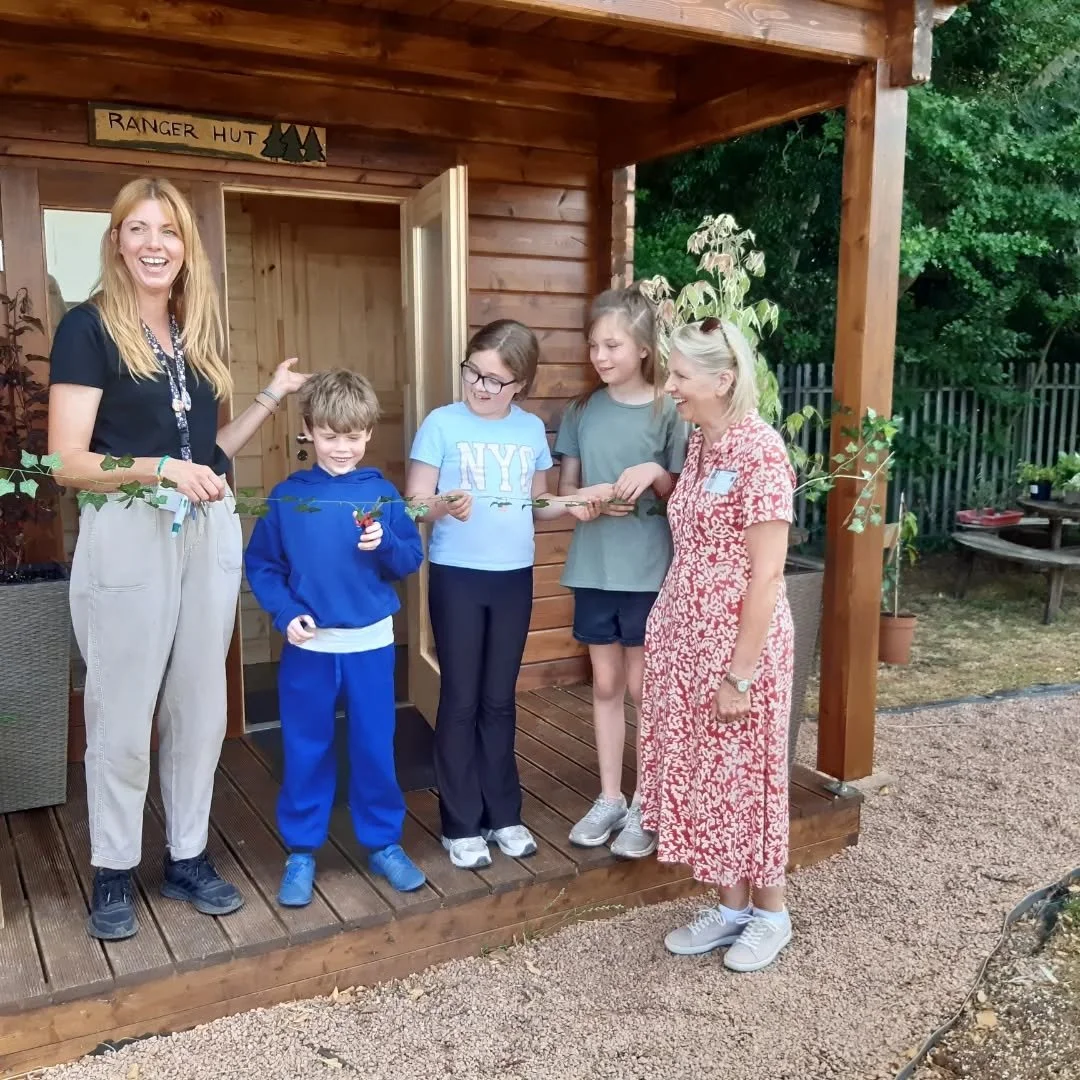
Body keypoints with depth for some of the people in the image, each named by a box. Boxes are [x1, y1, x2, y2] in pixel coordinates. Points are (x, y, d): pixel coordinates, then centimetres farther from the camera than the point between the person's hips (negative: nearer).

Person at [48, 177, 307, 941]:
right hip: (126, 535, -5)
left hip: (210, 534, 6)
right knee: (123, 715, 5)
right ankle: (114, 872, 22)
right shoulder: (88, 327, -5)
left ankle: (188, 857, 26)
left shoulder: (201, 333, 12)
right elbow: (68, 462, -12)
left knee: (200, 706, 12)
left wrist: (271, 398, 10)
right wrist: (160, 468, -24)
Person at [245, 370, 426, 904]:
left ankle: (384, 843, 26)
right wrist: (285, 613, -13)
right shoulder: (287, 495, -1)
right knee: (305, 751, 9)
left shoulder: (381, 492, 0)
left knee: (375, 748, 10)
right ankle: (301, 852, 24)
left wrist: (384, 545, -18)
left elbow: (412, 560, 1)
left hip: (371, 642, 0)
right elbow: (261, 565, 1)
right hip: (309, 645, 0)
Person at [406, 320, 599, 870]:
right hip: (456, 577, -3)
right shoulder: (442, 423, -7)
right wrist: (443, 507, -29)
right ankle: (462, 824, 17)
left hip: (514, 577, 4)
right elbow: (414, 505, -9)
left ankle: (504, 813, 26)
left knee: (500, 700, 13)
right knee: (461, 701, 4)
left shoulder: (532, 429, 5)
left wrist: (568, 504, -3)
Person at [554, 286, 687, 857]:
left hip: (648, 568, -3)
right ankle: (610, 797, 26)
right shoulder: (582, 412, 4)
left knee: (642, 686, 5)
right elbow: (565, 489, 8)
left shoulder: (667, 412, -6)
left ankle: (646, 805, 20)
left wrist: (655, 474, -22)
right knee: (606, 683, 12)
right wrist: (593, 497, -13)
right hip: (594, 566, 4)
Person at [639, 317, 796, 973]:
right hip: (688, 641, 8)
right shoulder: (701, 443, 8)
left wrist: (741, 673, -18)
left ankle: (771, 914, 28)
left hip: (740, 646, -8)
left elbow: (766, 574, -19)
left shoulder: (760, 451, -18)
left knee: (745, 778, 7)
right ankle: (731, 907, 31)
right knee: (704, 775, 15)